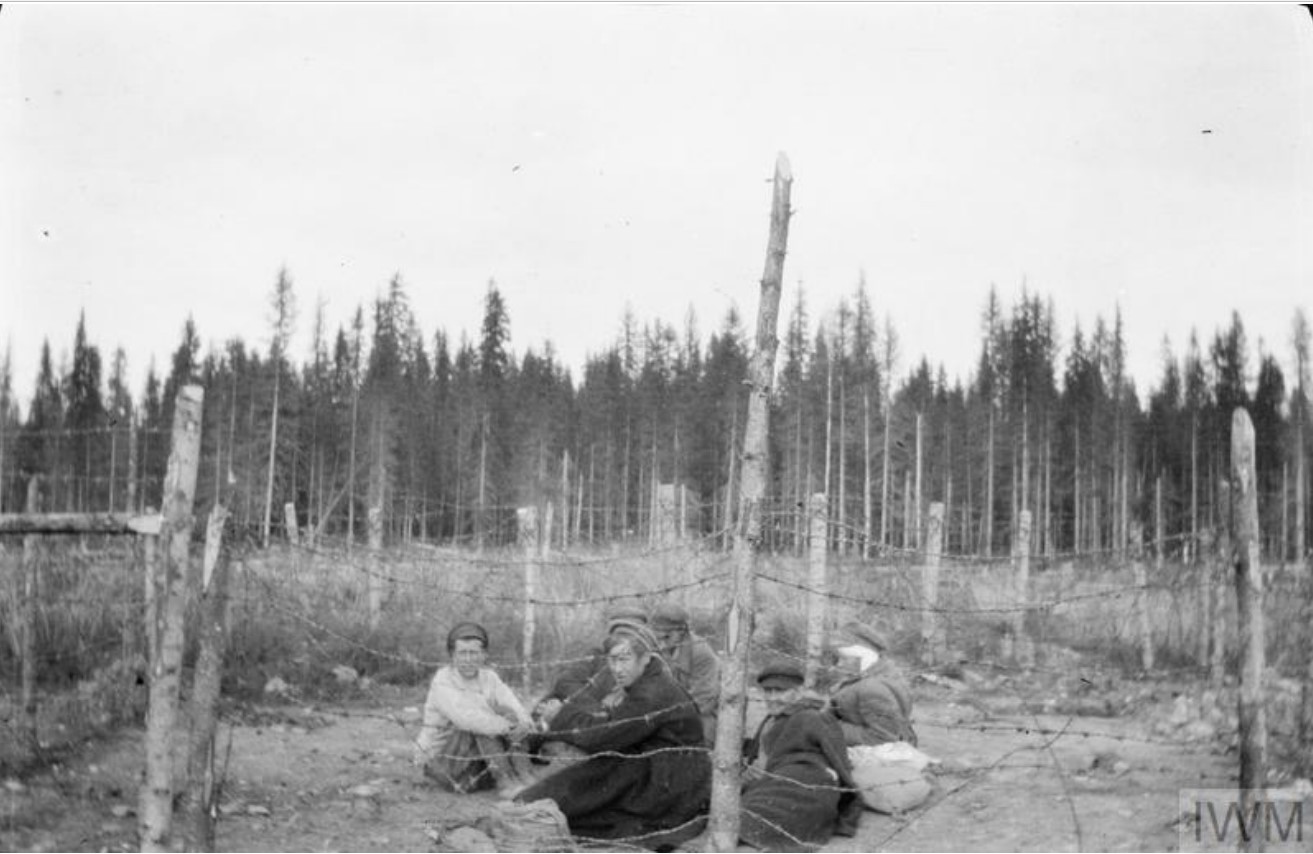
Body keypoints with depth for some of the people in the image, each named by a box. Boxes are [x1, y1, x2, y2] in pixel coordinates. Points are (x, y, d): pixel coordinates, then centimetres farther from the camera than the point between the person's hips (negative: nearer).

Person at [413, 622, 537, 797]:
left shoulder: (489, 678, 4)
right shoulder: (443, 681, -13)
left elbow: (521, 714, -10)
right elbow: (465, 718, -31)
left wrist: (523, 725, -34)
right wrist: (508, 726, -37)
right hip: (442, 761, -5)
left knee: (506, 712, -16)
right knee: (481, 723, -28)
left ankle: (522, 781, -28)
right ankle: (507, 785, -32)